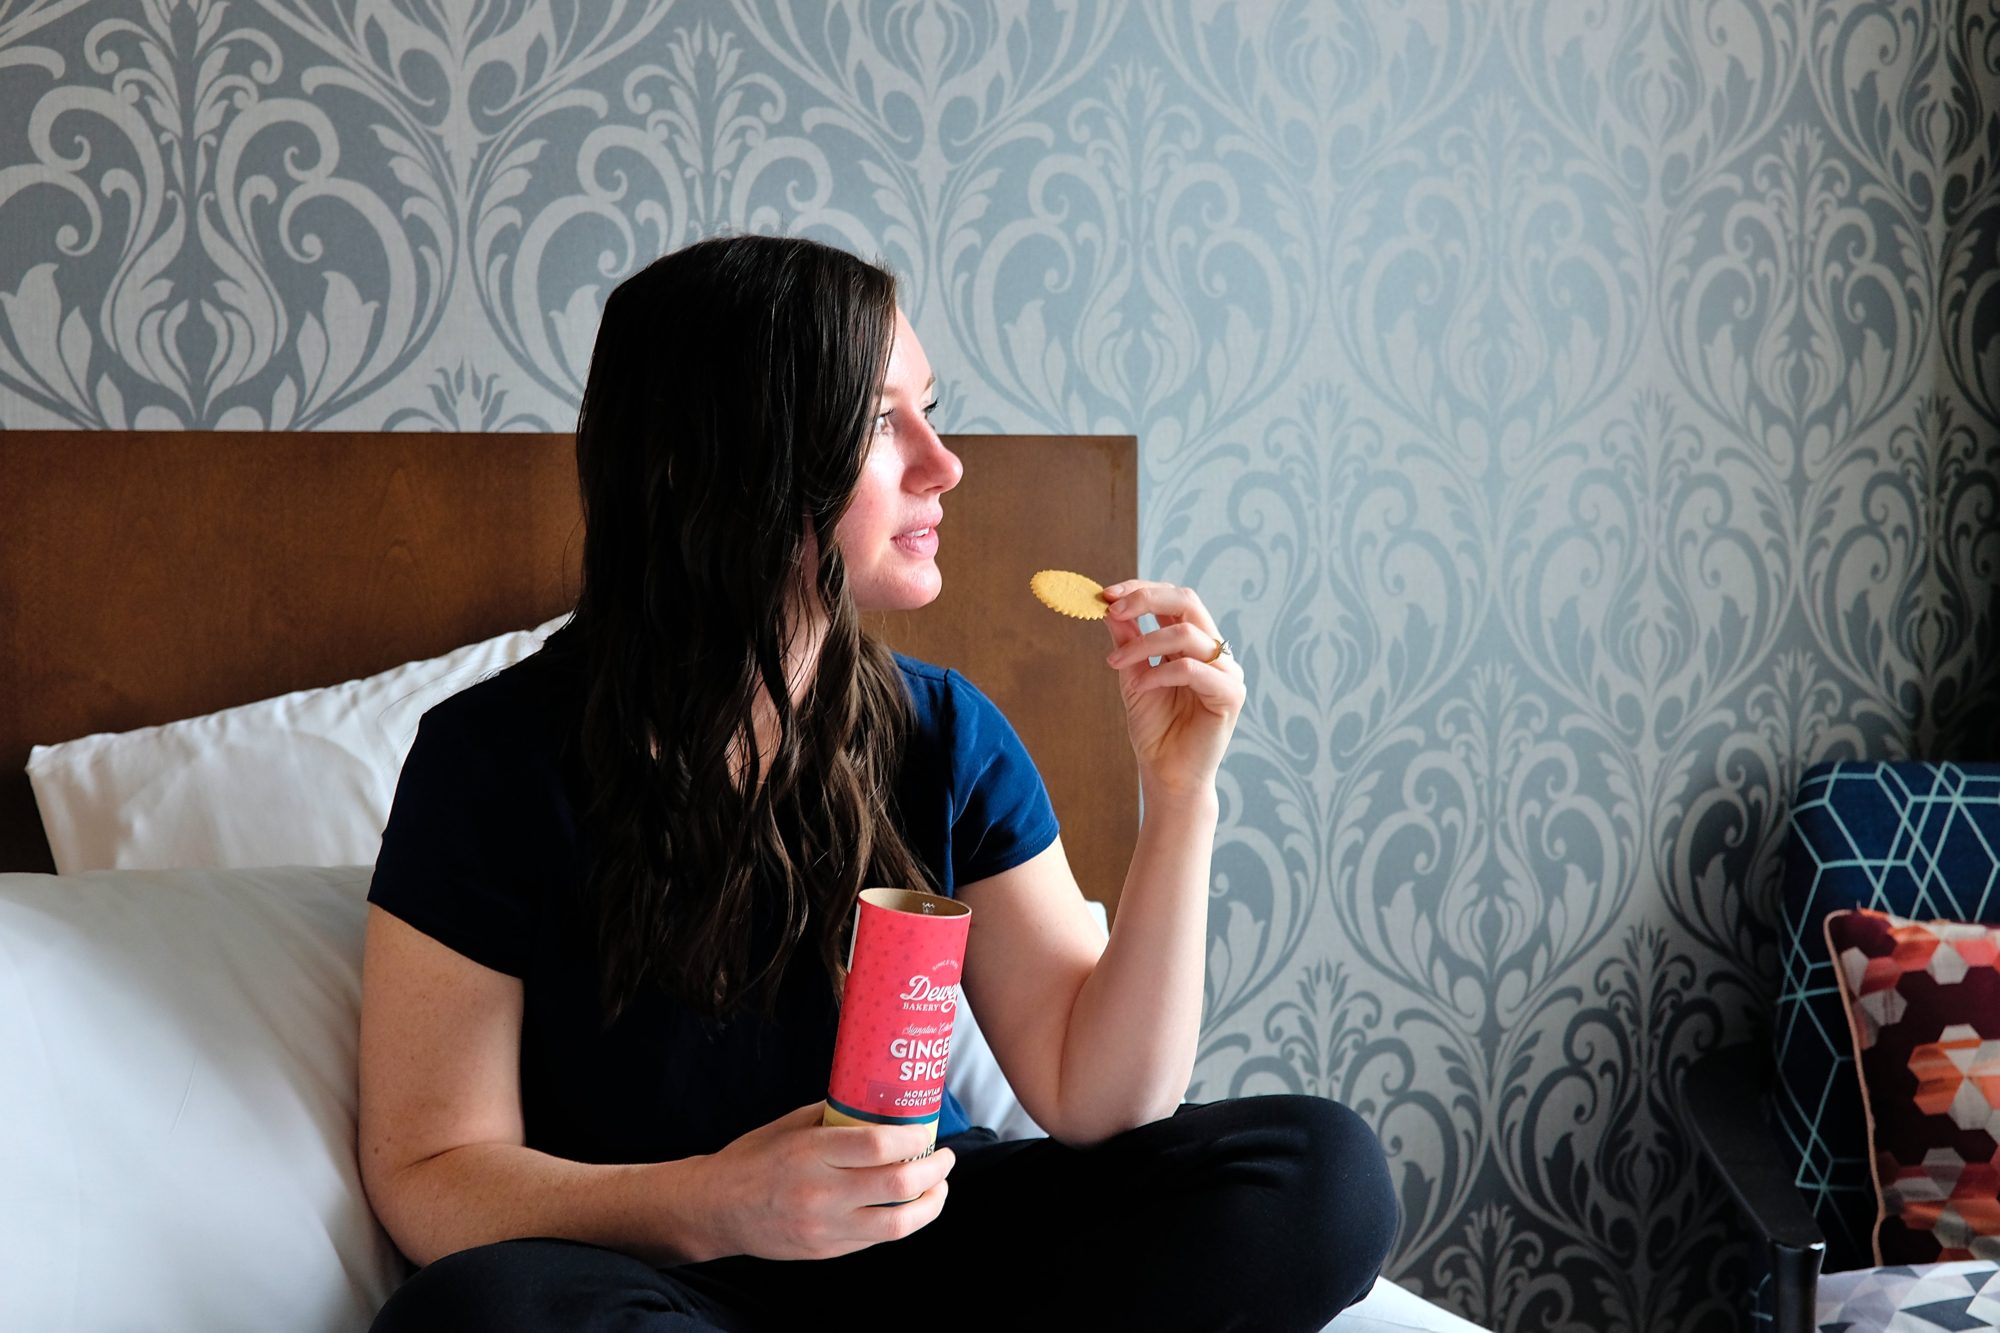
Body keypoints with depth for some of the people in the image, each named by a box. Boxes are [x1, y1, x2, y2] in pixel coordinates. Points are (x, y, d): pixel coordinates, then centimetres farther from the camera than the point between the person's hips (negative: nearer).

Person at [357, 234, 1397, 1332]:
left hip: (919, 1243, 4)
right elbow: (427, 1172, -11)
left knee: (1323, 1170, -14)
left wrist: (1178, 796, -16)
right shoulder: (501, 758, -11)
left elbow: (1095, 1101, -5)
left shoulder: (944, 735, 0)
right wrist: (710, 1205, -28)